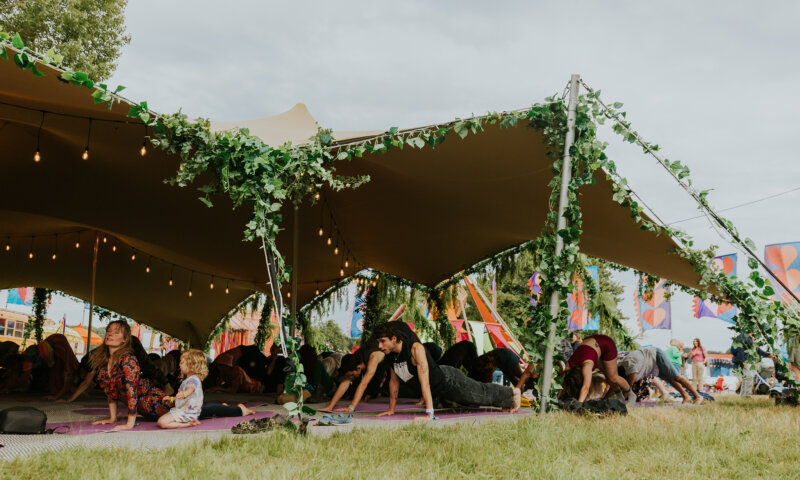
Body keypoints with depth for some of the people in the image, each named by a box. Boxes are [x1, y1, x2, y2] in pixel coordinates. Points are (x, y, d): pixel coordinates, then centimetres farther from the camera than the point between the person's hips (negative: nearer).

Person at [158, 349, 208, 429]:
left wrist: (184, 394, -65)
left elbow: (190, 389, -44)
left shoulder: (193, 379, -19)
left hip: (187, 413, -11)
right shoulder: (188, 379, 17)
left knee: (162, 422, -23)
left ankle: (187, 424, -16)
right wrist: (172, 399, 41)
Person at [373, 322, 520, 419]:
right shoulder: (390, 354, -14)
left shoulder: (416, 348, -38)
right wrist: (391, 409, 2)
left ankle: (512, 392, 46)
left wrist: (429, 414, -44)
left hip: (449, 381, -7)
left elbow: (425, 382, -41)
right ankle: (508, 402, 56)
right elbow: (394, 381, 0)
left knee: (483, 393, 18)